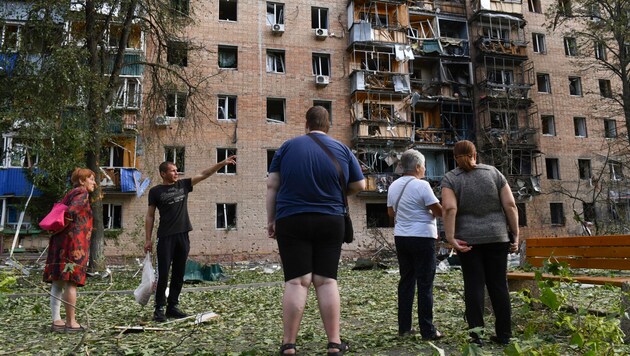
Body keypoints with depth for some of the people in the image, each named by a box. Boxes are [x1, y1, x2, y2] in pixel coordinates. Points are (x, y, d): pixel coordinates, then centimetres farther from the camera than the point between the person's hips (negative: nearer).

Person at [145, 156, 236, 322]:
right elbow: (150, 216, 3)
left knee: (179, 274, 8)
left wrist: (223, 163, -2)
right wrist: (148, 239, -3)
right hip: (165, 237, -4)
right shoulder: (155, 191, 2)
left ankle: (172, 306, 17)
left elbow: (204, 174, 6)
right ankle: (159, 308, 5)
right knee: (163, 274, -4)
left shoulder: (183, 184, 10)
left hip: (182, 235, 4)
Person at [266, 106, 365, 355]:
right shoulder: (342, 149, 5)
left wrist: (271, 219, 6)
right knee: (327, 280, 5)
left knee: (296, 281, -2)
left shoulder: (288, 146, 3)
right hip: (330, 222, 1)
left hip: (291, 221, -1)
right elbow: (359, 185, 10)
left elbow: (272, 185, 1)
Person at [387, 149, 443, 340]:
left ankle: (404, 327, 16)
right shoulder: (422, 185, -13)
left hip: (401, 237, 7)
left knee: (406, 281, 12)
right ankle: (427, 330, 4)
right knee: (425, 285, -1)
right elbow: (439, 211, -13)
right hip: (422, 238, -7)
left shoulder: (394, 186, 9)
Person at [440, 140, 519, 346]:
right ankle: (504, 334, 14)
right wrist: (516, 234, 4)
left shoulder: (450, 178, -2)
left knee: (474, 285, 2)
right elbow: (510, 205, 0)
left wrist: (451, 238, -16)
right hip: (496, 237, 2)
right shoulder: (494, 173, 5)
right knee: (498, 284, 8)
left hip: (468, 239, -1)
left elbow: (450, 209, -17)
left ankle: (476, 335, 4)